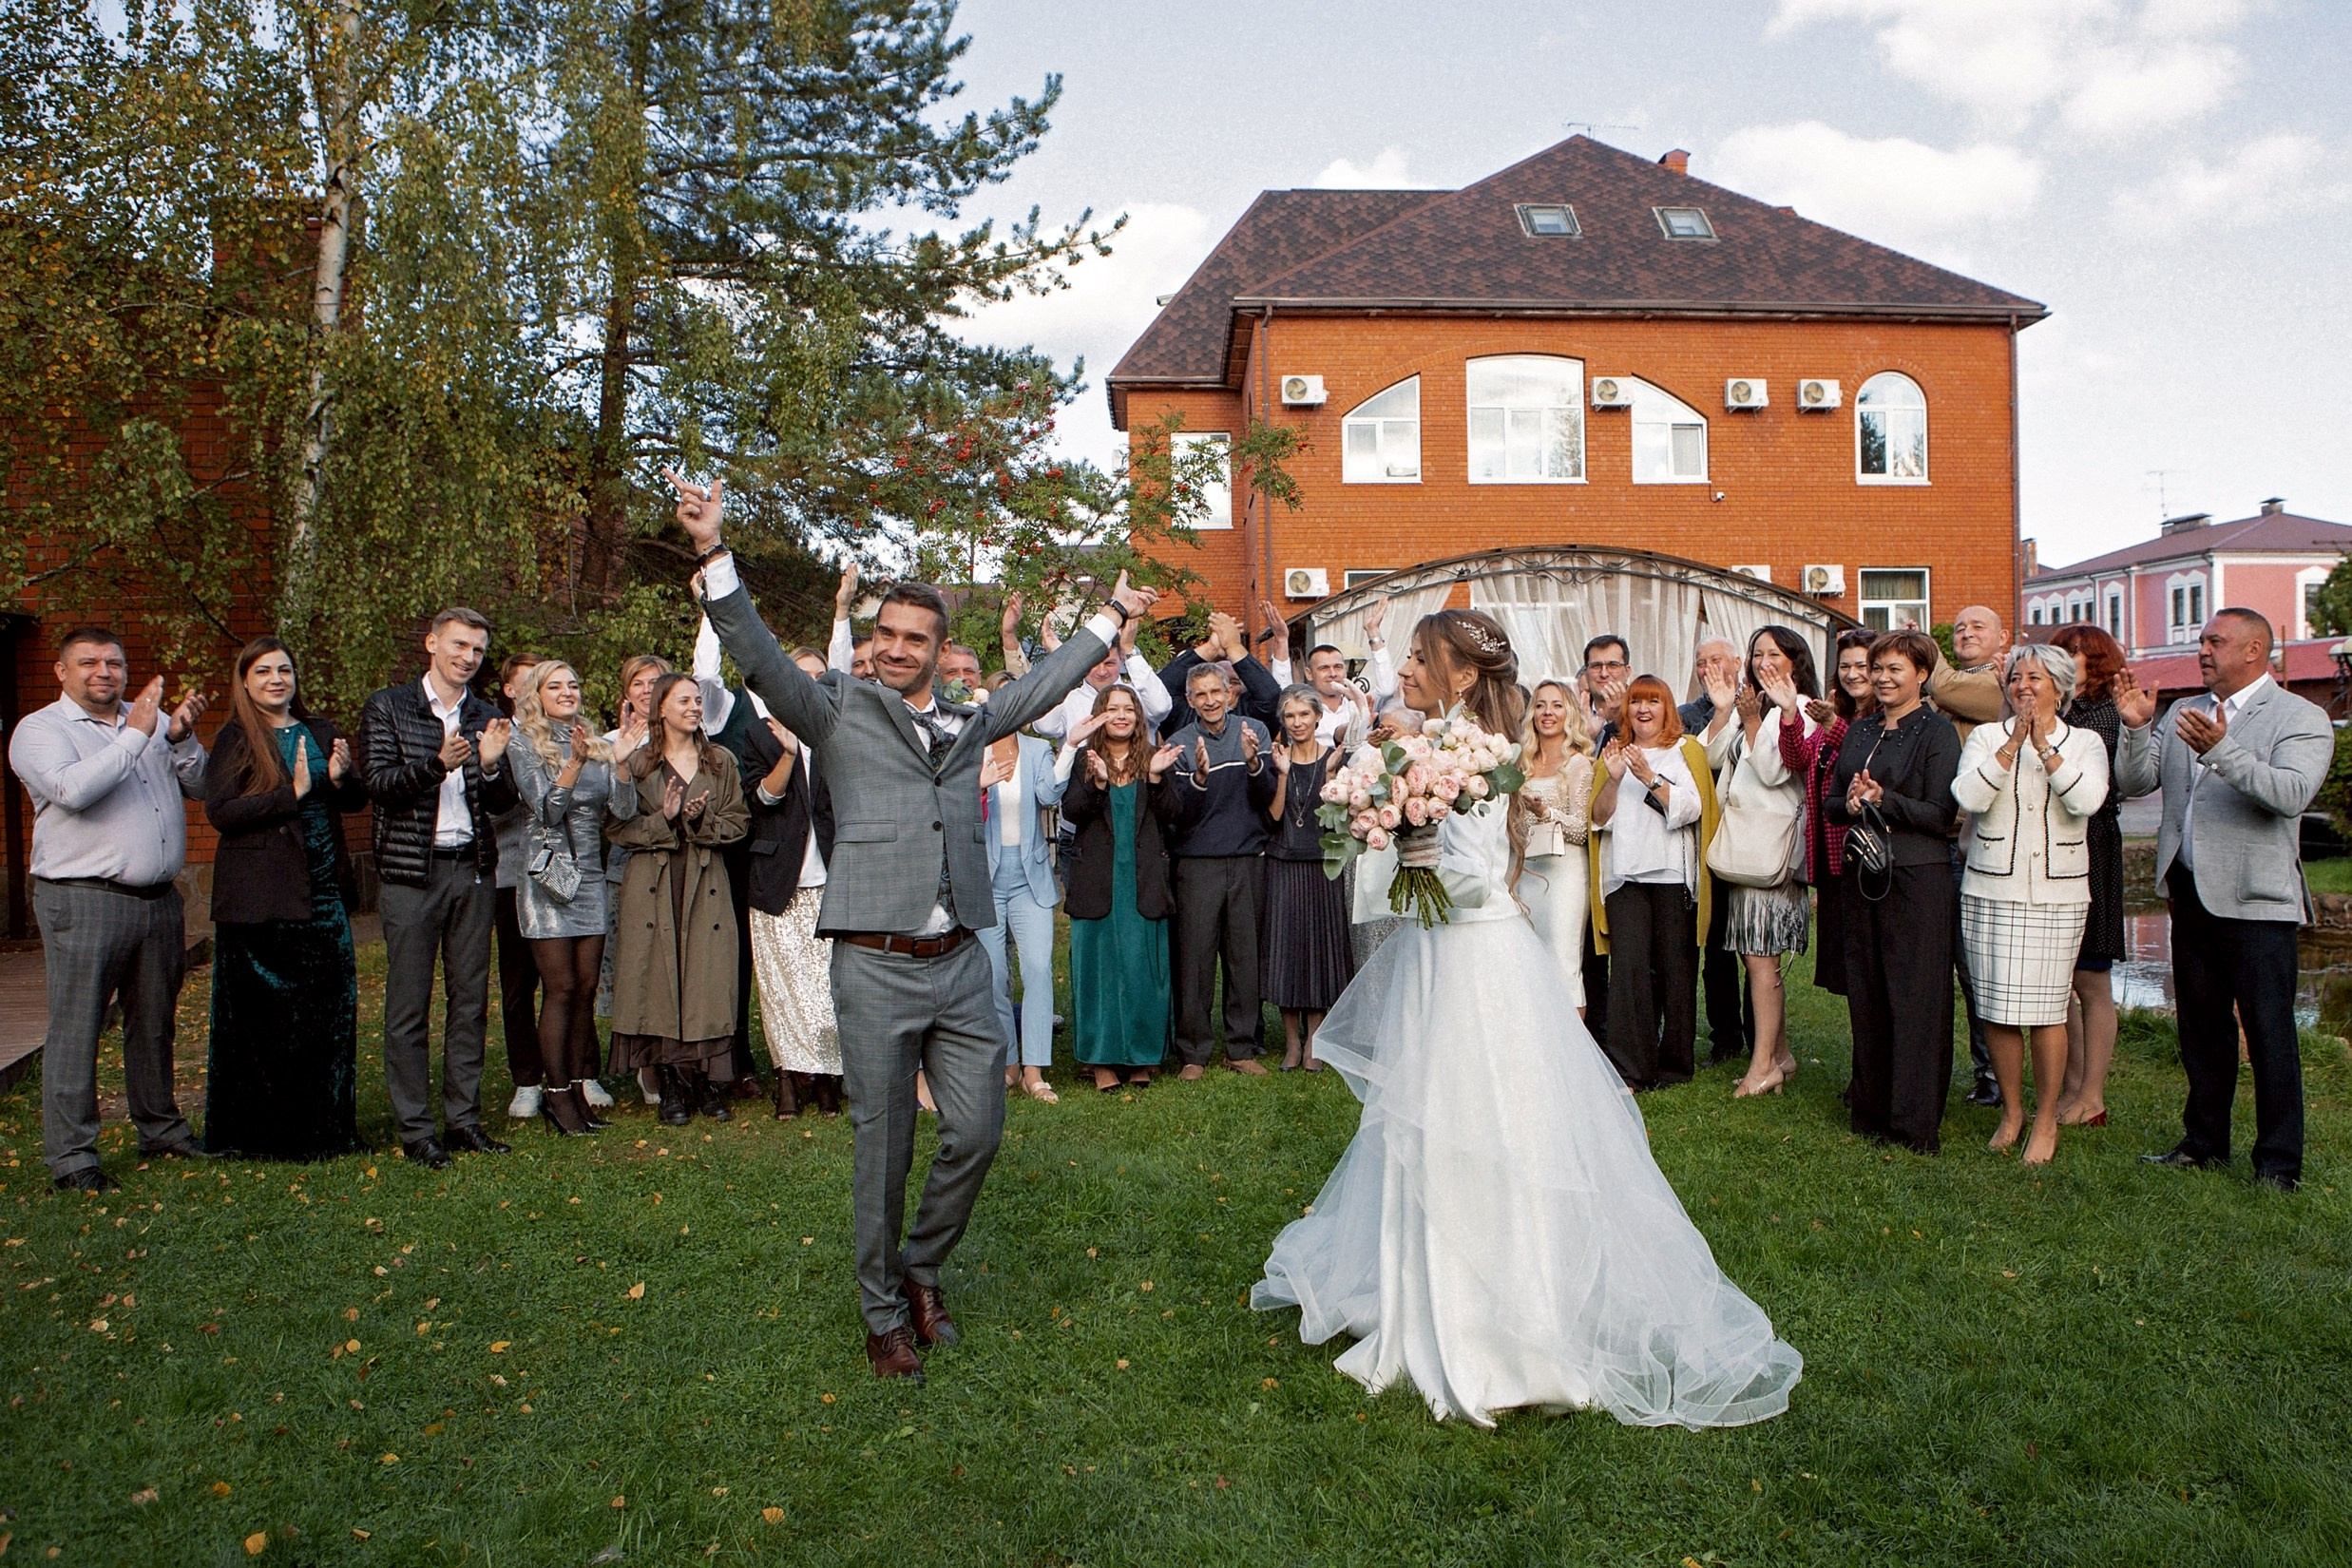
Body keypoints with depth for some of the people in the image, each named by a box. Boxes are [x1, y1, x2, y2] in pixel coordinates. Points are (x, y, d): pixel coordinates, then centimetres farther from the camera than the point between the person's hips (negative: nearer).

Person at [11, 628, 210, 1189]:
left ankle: (160, 1128, 27)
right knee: (76, 1028, -3)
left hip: (159, 899, 5)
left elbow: (200, 787, 9)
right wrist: (135, 736, -18)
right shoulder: (40, 730, 0)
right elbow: (73, 790, -20)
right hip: (83, 901, -5)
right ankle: (70, 1153, 4)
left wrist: (182, 740, -7)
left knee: (154, 1022, 14)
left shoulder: (151, 719, 15)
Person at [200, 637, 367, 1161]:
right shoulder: (235, 739, -1)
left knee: (329, 1010, 5)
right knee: (263, 1017, 1)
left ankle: (324, 1126, 16)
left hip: (322, 893, 4)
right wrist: (292, 793, -18)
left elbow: (357, 801, 13)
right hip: (260, 896, -4)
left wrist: (340, 779, -8)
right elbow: (219, 811, -11)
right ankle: (261, 1132, 11)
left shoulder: (320, 732, 13)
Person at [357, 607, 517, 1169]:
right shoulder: (387, 708, 1)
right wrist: (437, 763, -24)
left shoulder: (487, 718, 11)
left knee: (470, 1000, 8)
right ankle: (414, 1128, 8)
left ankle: (463, 1118, 17)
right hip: (412, 870, -4)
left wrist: (491, 765, -13)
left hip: (474, 869, 4)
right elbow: (377, 783, -9)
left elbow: (503, 803, 7)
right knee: (409, 1006, 1)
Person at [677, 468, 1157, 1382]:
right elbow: (757, 656, -9)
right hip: (877, 965, -4)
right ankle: (883, 1316, 22)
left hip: (960, 963, 4)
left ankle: (921, 1268, 31)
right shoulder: (840, 714, 3)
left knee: (977, 1132, 5)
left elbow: (1045, 684, 27)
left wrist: (1112, 616, 34)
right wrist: (712, 553, -20)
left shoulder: (968, 724, 15)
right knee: (882, 1151, 4)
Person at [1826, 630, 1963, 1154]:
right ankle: (1871, 1110, 21)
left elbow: (1942, 814, -10)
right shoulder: (1858, 731, 15)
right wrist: (1849, 804, -6)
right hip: (1862, 874, 6)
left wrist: (1884, 801, -21)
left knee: (1916, 996, -3)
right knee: (1865, 994, 10)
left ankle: (1917, 1123, 4)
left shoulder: (1937, 732, -4)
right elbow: (1830, 802, 15)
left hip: (1917, 877, -6)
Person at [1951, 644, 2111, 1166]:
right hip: (1990, 889, 1)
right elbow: (1968, 796, -11)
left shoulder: (2085, 743, 6)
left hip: (2057, 893, -1)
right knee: (1995, 1008, 4)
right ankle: (2010, 1111, 21)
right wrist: (2013, 744, -17)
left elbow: (2087, 800, -13)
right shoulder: (1986, 737, 7)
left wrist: (2045, 747, -19)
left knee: (2045, 1008, -2)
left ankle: (2046, 1120, 12)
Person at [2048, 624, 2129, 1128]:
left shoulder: (2104, 718, -6)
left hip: (2090, 855, -7)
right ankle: (2072, 1088, 20)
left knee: (2090, 984, 2)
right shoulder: (2054, 717, 13)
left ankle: (2091, 1097, 12)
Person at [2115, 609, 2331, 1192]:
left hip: (2256, 900, -6)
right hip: (2191, 894, 6)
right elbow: (2135, 781, 4)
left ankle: (2279, 1161, 11)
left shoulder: (2301, 718, -5)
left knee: (2269, 1033, 0)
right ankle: (2204, 1141, 28)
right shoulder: (2182, 714, 13)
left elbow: (2292, 795, -22)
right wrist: (2135, 728, -11)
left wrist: (2222, 751, -32)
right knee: (2201, 1027, 16)